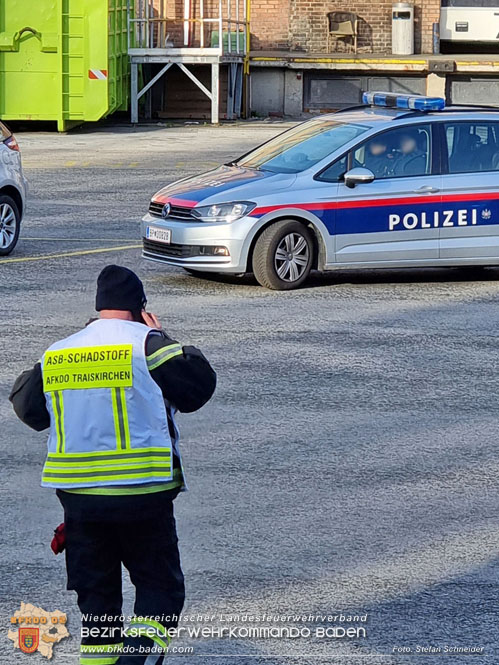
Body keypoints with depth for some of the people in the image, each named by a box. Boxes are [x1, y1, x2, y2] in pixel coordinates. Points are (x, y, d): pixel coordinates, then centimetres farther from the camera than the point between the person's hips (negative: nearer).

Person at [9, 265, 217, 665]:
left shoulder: (55, 356, 7)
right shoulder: (148, 346, -8)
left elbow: (28, 409, 18)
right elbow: (200, 386, -3)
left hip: (77, 493, 4)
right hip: (142, 494, -4)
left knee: (95, 589, 14)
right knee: (159, 584, 6)